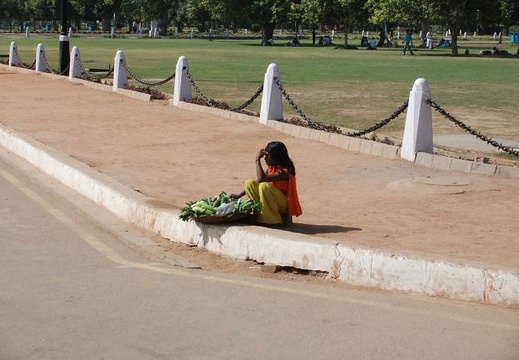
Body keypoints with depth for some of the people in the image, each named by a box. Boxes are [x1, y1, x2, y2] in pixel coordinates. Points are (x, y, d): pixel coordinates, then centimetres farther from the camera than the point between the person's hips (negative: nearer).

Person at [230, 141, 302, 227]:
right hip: (272, 201, 8)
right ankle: (261, 212, -4)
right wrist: (239, 195, 2)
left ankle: (273, 219, -19)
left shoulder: (284, 172, -24)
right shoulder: (271, 167, 2)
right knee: (249, 183, -7)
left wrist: (257, 160, -25)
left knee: (264, 186, -33)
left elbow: (261, 179, -34)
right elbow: (258, 181, 8)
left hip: (285, 204, -8)